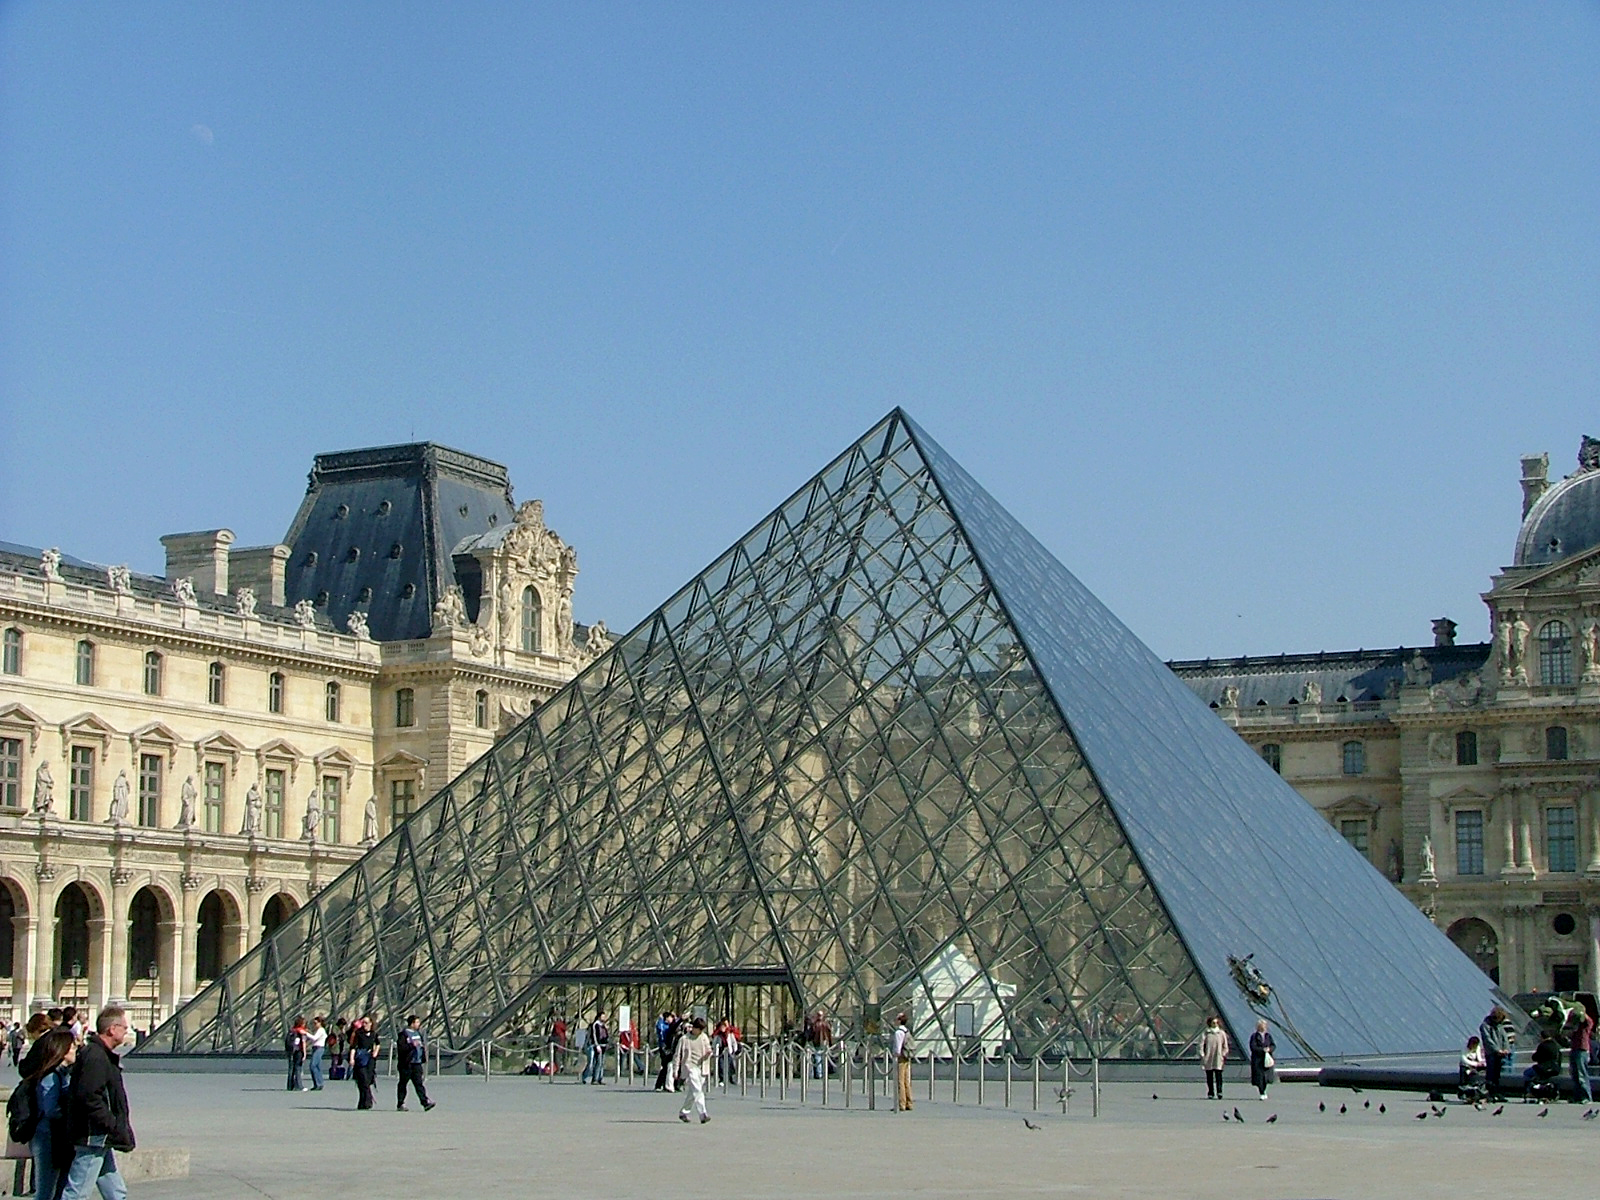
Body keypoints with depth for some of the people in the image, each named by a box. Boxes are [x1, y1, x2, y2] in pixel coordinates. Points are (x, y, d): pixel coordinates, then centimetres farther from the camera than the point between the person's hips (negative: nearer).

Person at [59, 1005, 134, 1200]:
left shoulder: (102, 1055, 16)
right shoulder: (95, 1057, -17)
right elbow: (89, 1098, -26)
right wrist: (115, 1128, -22)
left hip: (100, 1140, 11)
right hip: (93, 1138, -11)